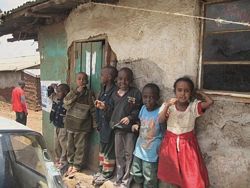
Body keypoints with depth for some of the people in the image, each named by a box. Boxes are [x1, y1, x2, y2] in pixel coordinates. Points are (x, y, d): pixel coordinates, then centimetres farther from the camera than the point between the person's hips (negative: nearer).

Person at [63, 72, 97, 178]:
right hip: (71, 124, 4)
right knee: (71, 145, 14)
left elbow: (93, 110, -4)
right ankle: (71, 163, 27)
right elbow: (66, 102, -11)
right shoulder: (72, 92, 8)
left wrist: (95, 125, -5)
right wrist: (76, 92, -17)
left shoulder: (89, 94, -4)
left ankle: (77, 166, 12)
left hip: (83, 126, -4)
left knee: (80, 147, 1)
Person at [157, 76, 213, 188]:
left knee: (192, 174, 2)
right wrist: (167, 106, -33)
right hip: (170, 142, 1)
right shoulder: (168, 106, -8)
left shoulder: (193, 106, -10)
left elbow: (210, 102, -24)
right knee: (171, 172, 15)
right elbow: (160, 120, -21)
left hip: (188, 143, -1)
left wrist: (200, 94, -8)